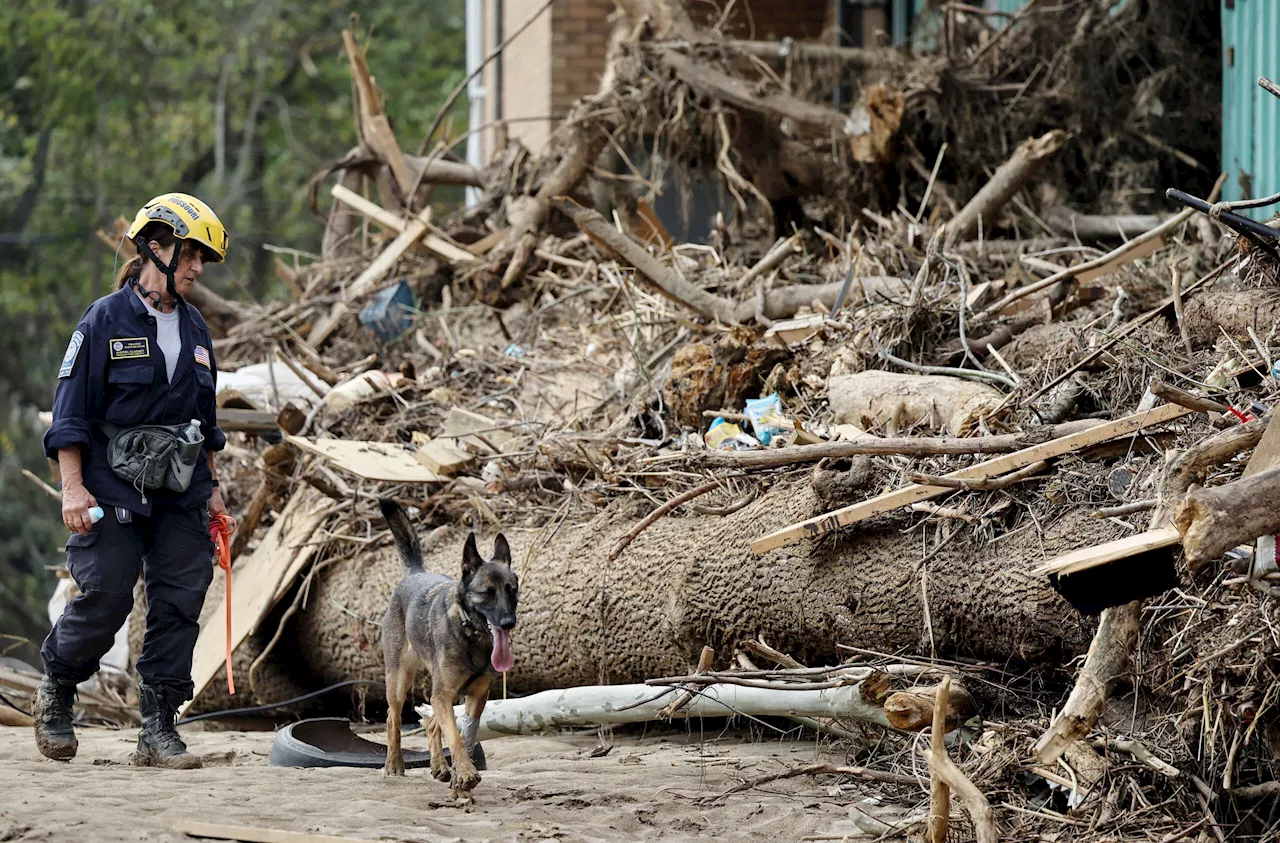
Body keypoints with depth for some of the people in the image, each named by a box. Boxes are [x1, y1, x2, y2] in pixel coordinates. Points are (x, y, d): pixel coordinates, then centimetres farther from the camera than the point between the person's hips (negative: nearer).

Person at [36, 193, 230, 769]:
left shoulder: (195, 330, 13)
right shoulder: (105, 320, -5)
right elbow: (72, 409, -6)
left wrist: (212, 488, 19)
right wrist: (73, 487, -13)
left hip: (181, 494, 5)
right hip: (114, 489, -5)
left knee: (179, 605, -1)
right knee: (105, 598, -9)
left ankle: (159, 731, 4)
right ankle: (55, 692, 17)